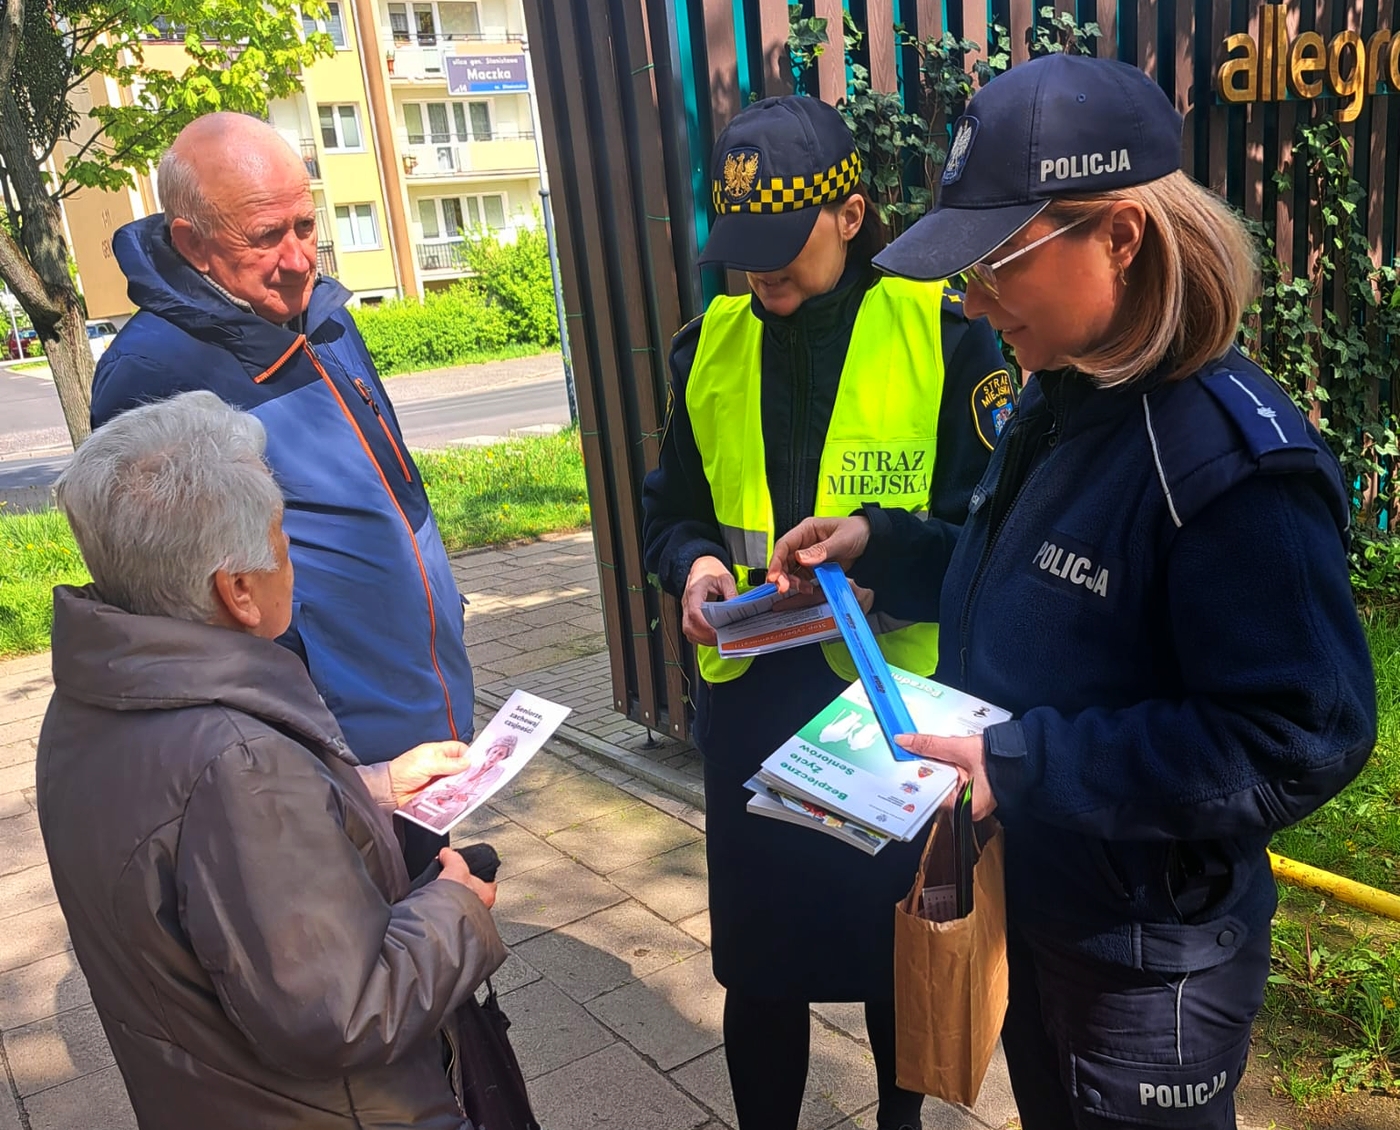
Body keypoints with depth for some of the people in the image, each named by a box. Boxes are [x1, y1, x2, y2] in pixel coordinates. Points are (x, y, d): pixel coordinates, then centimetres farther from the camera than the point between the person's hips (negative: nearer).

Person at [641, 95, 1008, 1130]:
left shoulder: (942, 331, -10)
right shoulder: (711, 347, 3)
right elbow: (672, 507, 12)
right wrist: (695, 565, -10)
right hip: (753, 693, 3)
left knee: (899, 946, 19)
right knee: (756, 958, 15)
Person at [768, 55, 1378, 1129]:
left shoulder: (1236, 463, -28)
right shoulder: (1054, 409, 0)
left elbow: (1299, 741, -28)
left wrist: (1019, 764, -30)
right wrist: (878, 545, -2)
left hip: (1149, 952, -8)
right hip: (1026, 899, 8)